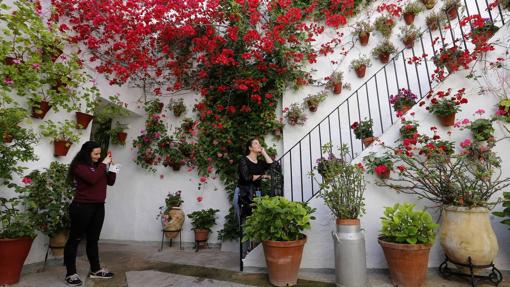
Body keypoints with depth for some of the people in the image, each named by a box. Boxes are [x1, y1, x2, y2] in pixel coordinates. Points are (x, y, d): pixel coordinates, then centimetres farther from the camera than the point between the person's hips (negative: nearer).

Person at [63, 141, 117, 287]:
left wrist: (111, 167, -1)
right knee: (75, 239, 6)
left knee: (93, 239, 15)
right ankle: (70, 274, 17)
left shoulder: (98, 166, 10)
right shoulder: (79, 166, -8)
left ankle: (95, 270, 26)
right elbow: (92, 179, -25)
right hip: (82, 207, -7)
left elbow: (110, 182, 12)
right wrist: (104, 164, -16)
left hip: (98, 207, 7)